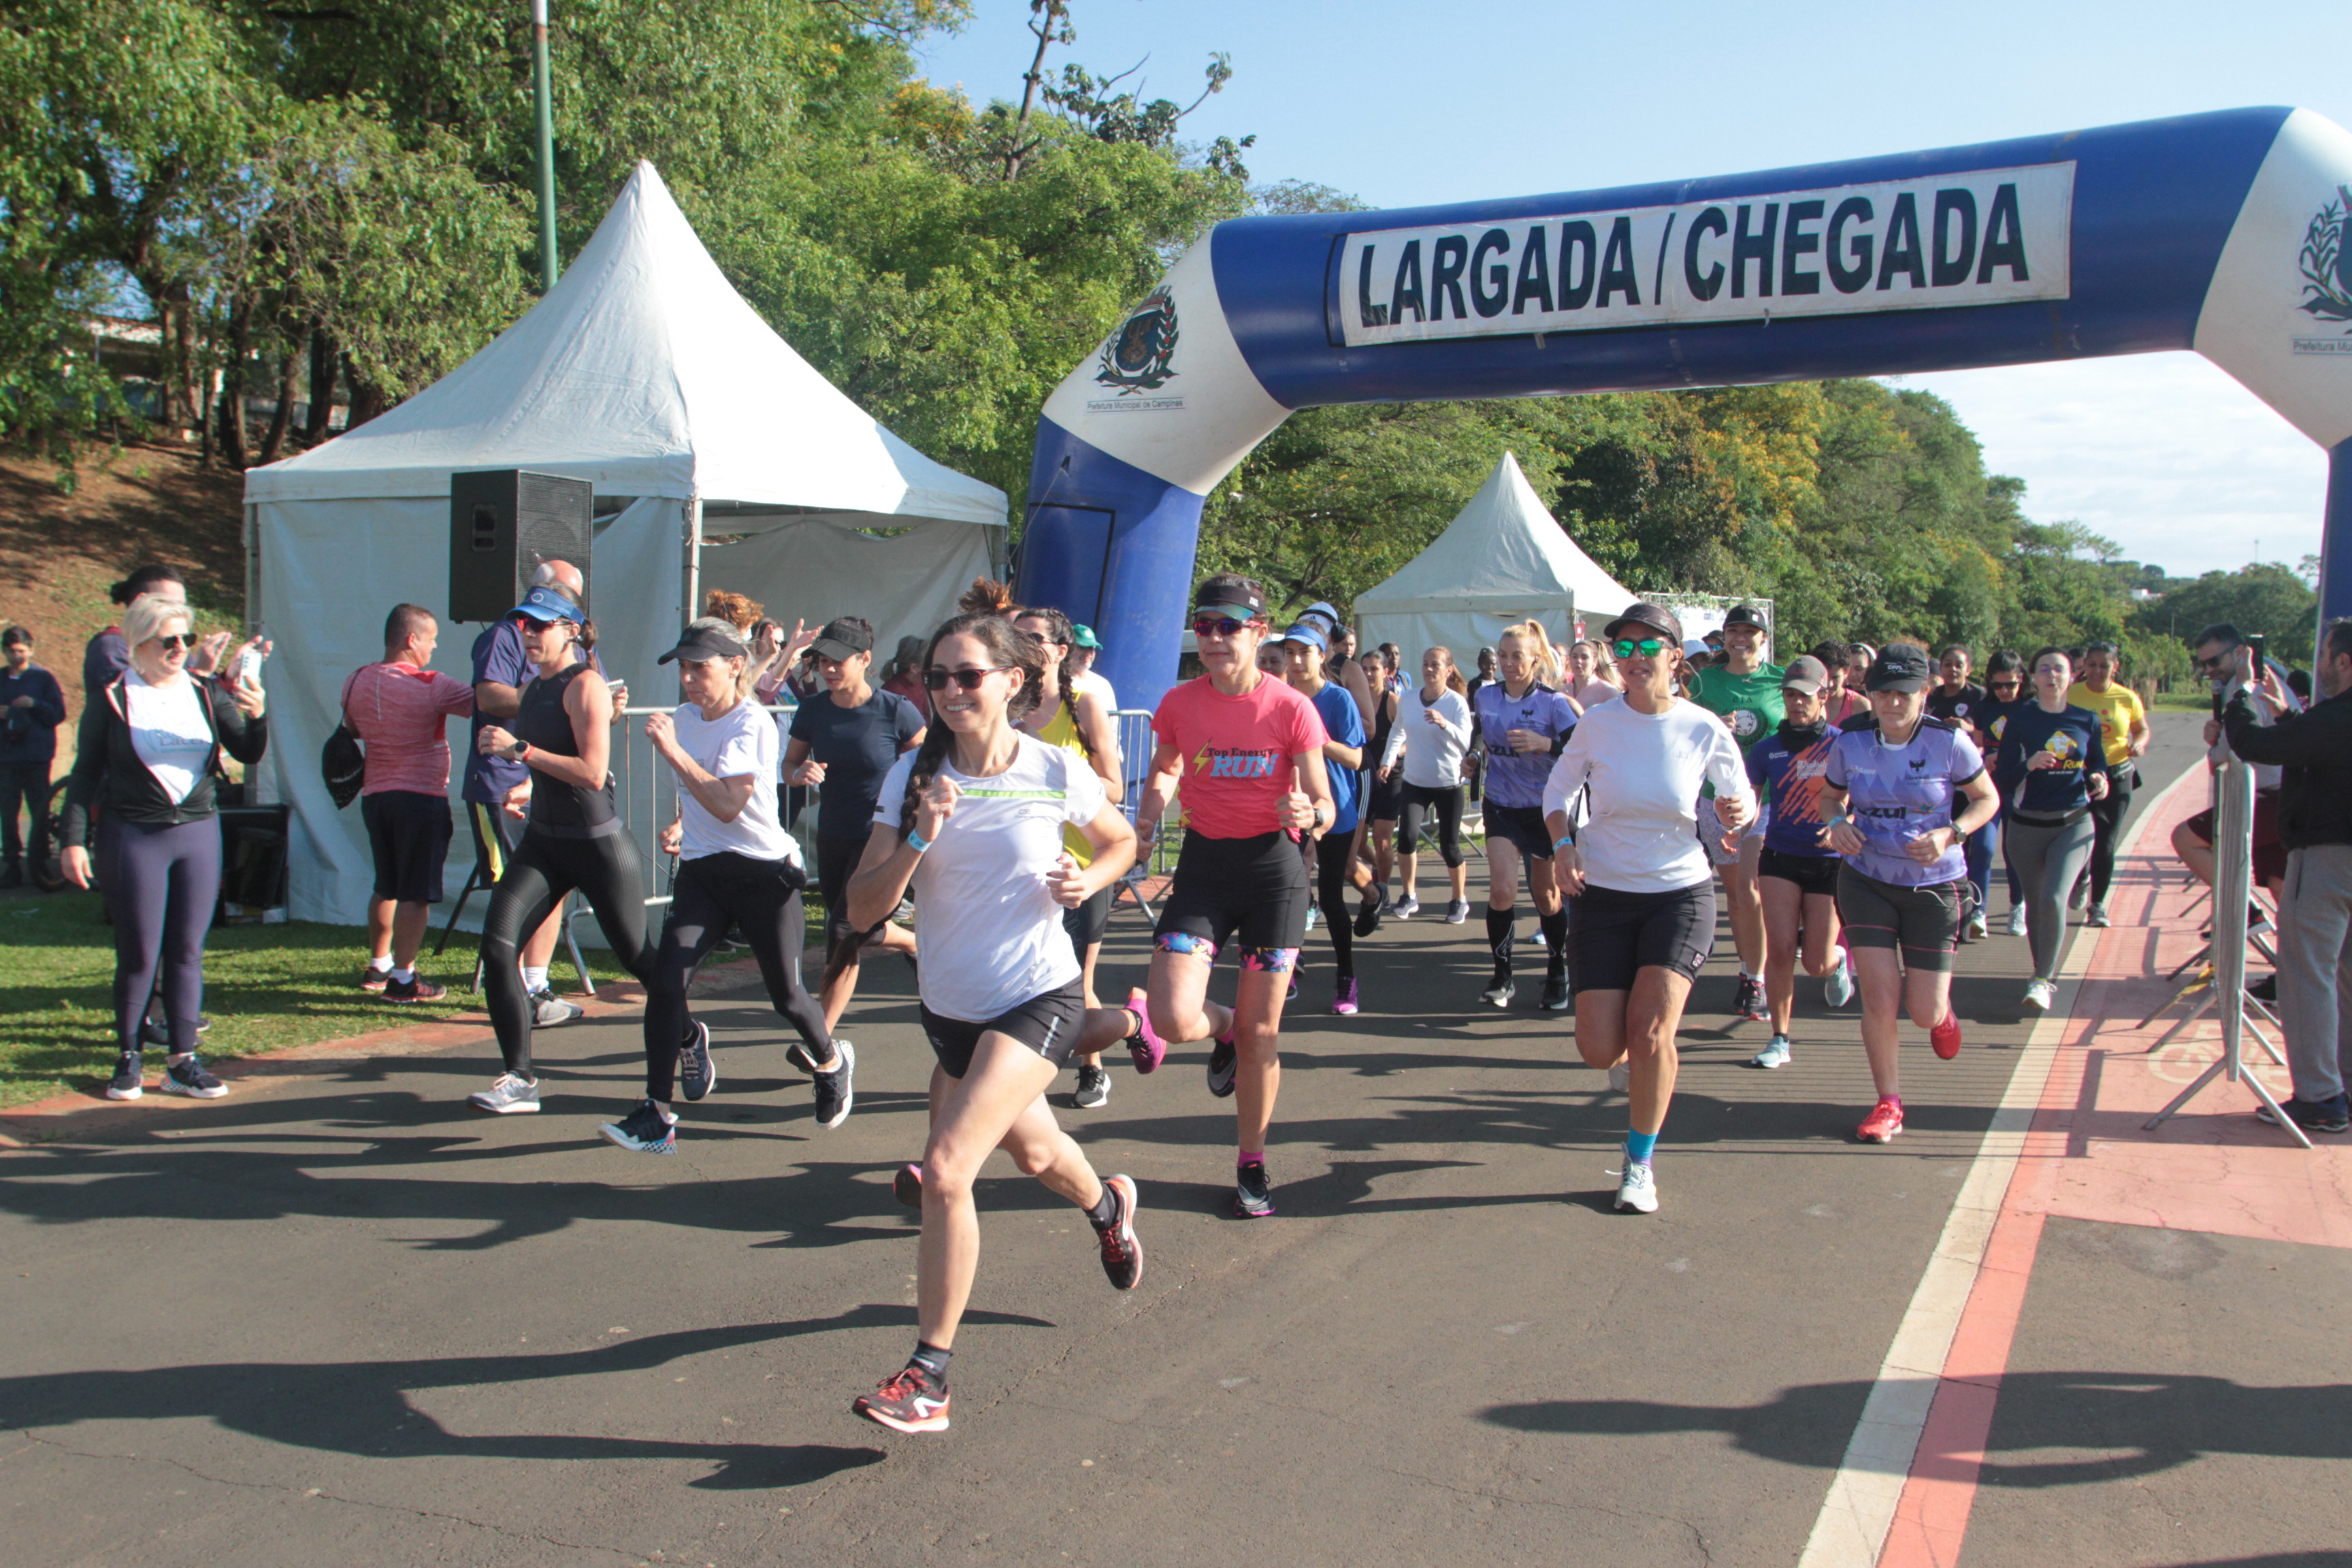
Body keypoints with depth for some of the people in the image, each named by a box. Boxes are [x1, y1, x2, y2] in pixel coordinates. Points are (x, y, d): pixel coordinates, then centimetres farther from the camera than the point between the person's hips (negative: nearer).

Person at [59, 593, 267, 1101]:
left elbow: (249, 754, 0)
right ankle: (127, 1057, 16)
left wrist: (257, 716, -20)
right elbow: (86, 773, 0)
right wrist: (75, 840, -5)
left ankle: (182, 1060, 11)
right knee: (140, 955, 1)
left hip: (198, 832, 3)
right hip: (134, 835, -3)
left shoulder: (206, 693, 6)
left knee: (188, 951, 5)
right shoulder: (112, 698, -3)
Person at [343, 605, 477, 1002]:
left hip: (375, 795, 7)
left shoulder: (357, 681, 6)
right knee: (416, 893, -2)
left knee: (386, 887, 20)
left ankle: (378, 967, 28)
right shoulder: (433, 686, -14)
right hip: (422, 798, -7)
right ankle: (403, 979, -2)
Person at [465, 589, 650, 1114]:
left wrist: (520, 749, -23)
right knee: (497, 943, -11)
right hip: (542, 839, 7)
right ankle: (519, 1080, -6)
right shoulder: (530, 690, 11)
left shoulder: (585, 685, -14)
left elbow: (592, 773, -24)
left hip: (599, 844, -7)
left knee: (637, 958, 4)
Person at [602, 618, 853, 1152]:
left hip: (765, 873, -6)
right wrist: (680, 824, 14)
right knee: (665, 979, -13)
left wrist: (671, 750, -28)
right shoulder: (684, 718, 9)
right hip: (701, 872, 6)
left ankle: (834, 1063, 35)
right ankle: (657, 1115, -2)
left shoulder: (753, 725, -14)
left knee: (785, 993, 2)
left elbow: (729, 805, -28)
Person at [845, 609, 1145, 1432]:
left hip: (1037, 1001, -5)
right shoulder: (913, 776, -6)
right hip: (949, 1007, 5)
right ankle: (1108, 1204, 62)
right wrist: (919, 838, -25)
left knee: (946, 1170, -20)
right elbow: (862, 910, -10)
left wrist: (1086, 881, -11)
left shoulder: (1058, 772, -11)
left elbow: (1121, 843, 10)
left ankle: (930, 1375, -7)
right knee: (1033, 1153, 26)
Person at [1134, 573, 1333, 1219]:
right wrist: (1151, 806, -3)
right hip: (1203, 864, 2)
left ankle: (1251, 1164, 25)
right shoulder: (1179, 703, -2)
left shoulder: (1291, 708, -9)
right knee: (1173, 1020, -15)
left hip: (1273, 866, -2)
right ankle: (1225, 1029, 23)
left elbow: (1324, 807, -6)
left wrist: (1309, 815, -29)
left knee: (1260, 1032, 4)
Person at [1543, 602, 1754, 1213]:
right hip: (1603, 894, 1)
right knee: (1599, 1049, -4)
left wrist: (1737, 814, -19)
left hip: (1681, 893, -1)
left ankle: (1640, 1163, 6)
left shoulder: (1705, 730, -8)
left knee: (1652, 1031, -17)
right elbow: (1558, 789, 9)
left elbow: (1740, 803, 5)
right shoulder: (1596, 725, -7)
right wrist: (1562, 845, -9)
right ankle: (1630, 1056, 37)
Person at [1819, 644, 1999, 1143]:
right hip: (1867, 881, 1)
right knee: (1880, 1000, -8)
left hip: (1935, 886, -1)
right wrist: (1837, 822, -12)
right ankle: (1888, 1103, 11)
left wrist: (1949, 834, -19)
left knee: (1925, 1014, 2)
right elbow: (1831, 796, 11)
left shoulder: (1948, 742, -13)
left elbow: (1987, 799, -1)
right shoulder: (1850, 743, -7)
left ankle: (1942, 1008, 42)